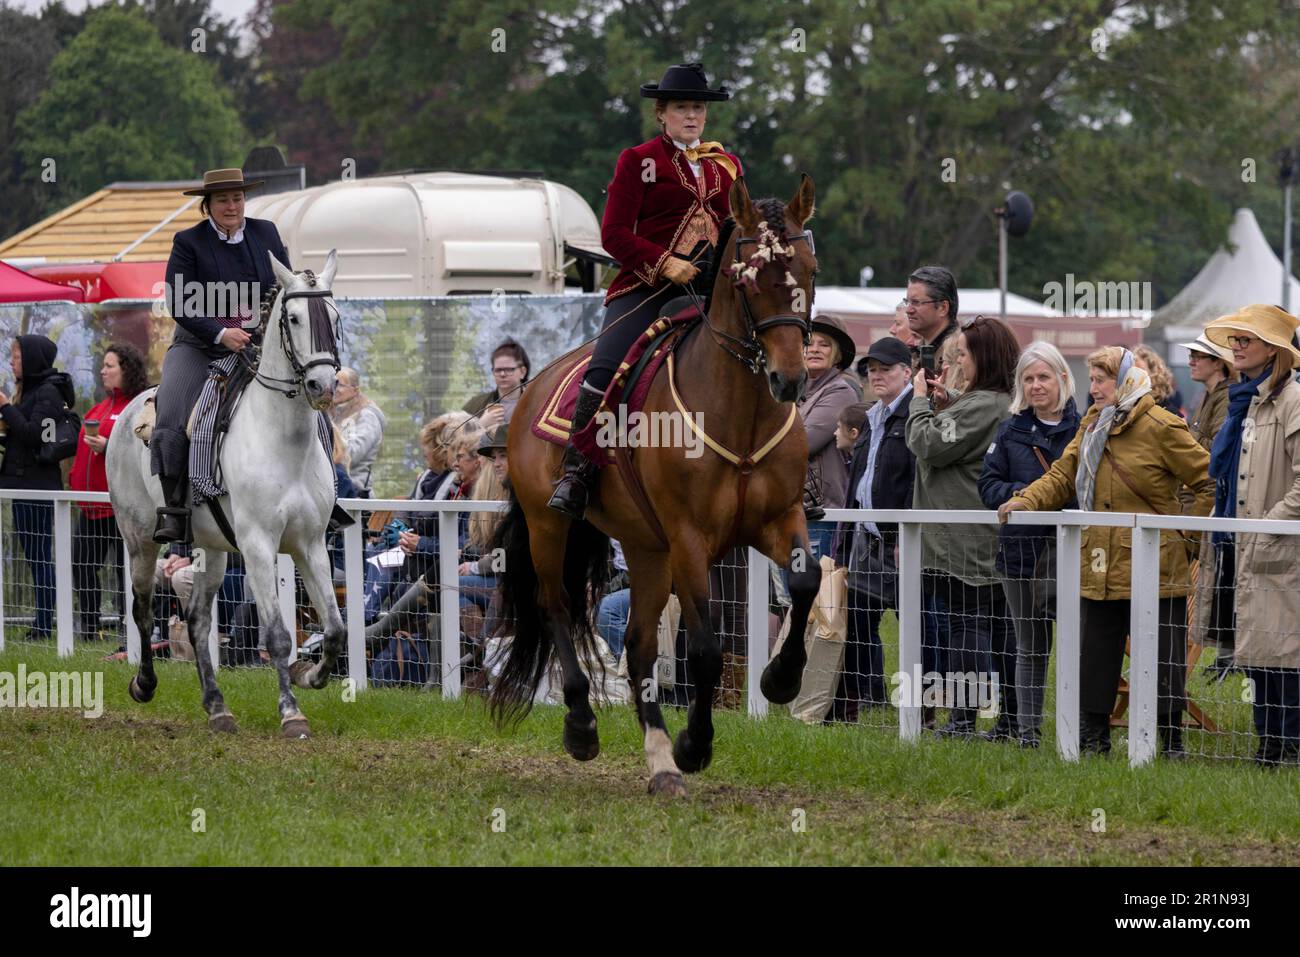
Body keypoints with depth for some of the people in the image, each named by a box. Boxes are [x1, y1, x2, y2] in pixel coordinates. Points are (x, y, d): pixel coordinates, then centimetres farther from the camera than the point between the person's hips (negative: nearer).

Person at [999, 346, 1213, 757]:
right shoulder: (1091, 427, 13)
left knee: (1162, 660, 0)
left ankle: (1170, 745, 8)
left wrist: (1189, 536, -7)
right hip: (1099, 569, 7)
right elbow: (1063, 476, 13)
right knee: (1094, 657, 10)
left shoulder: (1160, 428, -9)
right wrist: (1027, 500, -5)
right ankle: (1092, 740, 19)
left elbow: (1208, 482, -6)